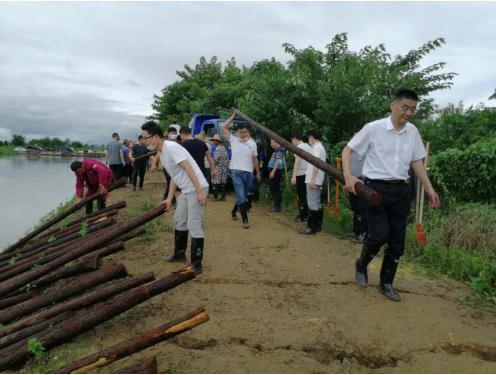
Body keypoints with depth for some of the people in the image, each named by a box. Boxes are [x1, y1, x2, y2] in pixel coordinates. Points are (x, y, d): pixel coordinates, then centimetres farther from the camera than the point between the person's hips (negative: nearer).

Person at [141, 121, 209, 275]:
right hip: (186, 190, 11)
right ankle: (179, 254, 35)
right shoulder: (162, 153, 13)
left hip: (197, 189, -11)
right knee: (179, 221, 20)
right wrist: (169, 199, 17)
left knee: (194, 226, -8)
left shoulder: (171, 147, -18)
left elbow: (189, 168, -23)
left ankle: (196, 264, 0)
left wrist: (200, 192, -27)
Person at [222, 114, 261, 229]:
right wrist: (233, 116, -3)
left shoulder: (252, 143, 6)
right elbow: (224, 128, -4)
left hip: (249, 173, 4)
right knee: (241, 197, -10)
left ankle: (233, 212, 41)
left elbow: (255, 160, 12)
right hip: (236, 172, -4)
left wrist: (258, 173, 14)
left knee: (243, 196, 17)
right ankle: (245, 220, -5)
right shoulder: (233, 140, 0)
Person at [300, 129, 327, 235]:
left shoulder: (316, 147, -11)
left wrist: (312, 180, -24)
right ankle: (318, 226, 18)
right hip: (317, 180, 10)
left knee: (312, 204, -7)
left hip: (313, 180, -10)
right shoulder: (321, 147, 19)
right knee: (317, 203, 12)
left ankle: (312, 227, -5)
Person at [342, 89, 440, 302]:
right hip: (376, 188, -5)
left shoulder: (413, 132, 6)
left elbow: (417, 161, 15)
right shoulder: (373, 128, -8)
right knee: (379, 235, -12)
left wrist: (429, 188, 11)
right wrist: (348, 176, -17)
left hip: (400, 190, 5)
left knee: (397, 241, 7)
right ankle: (361, 265, 20)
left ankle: (386, 283, 25)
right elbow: (348, 150, -3)